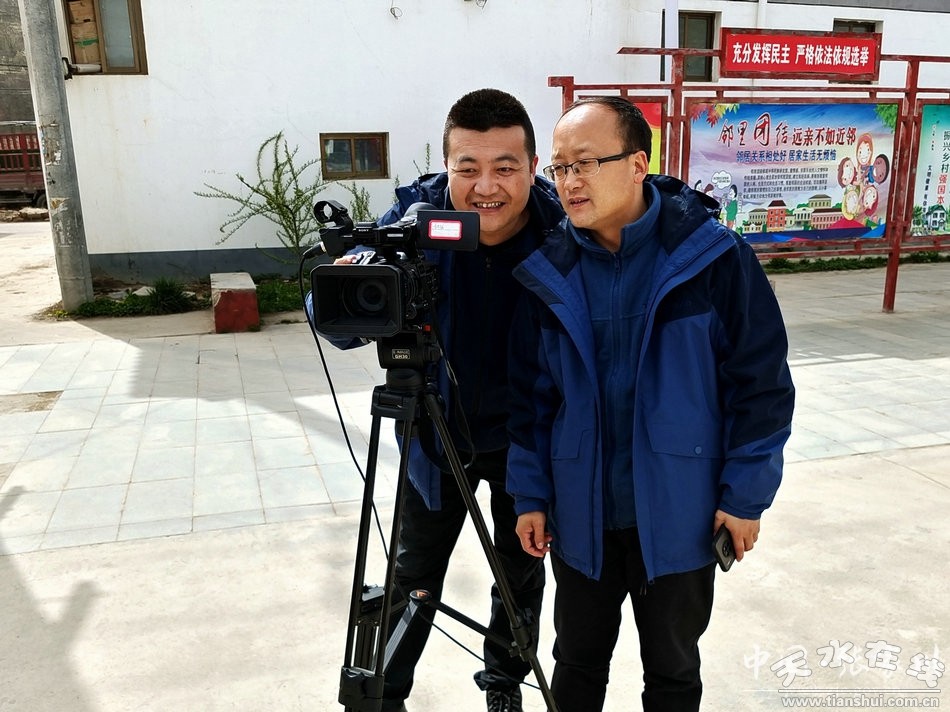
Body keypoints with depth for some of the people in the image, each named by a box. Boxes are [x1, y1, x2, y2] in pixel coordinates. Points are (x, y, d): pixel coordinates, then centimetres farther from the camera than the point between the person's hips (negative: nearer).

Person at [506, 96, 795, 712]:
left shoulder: (714, 256, -13)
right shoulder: (549, 271, -4)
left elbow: (763, 380, -8)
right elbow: (530, 392, 2)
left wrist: (746, 493, -8)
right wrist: (530, 493, 1)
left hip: (681, 517, -2)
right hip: (581, 517, 3)